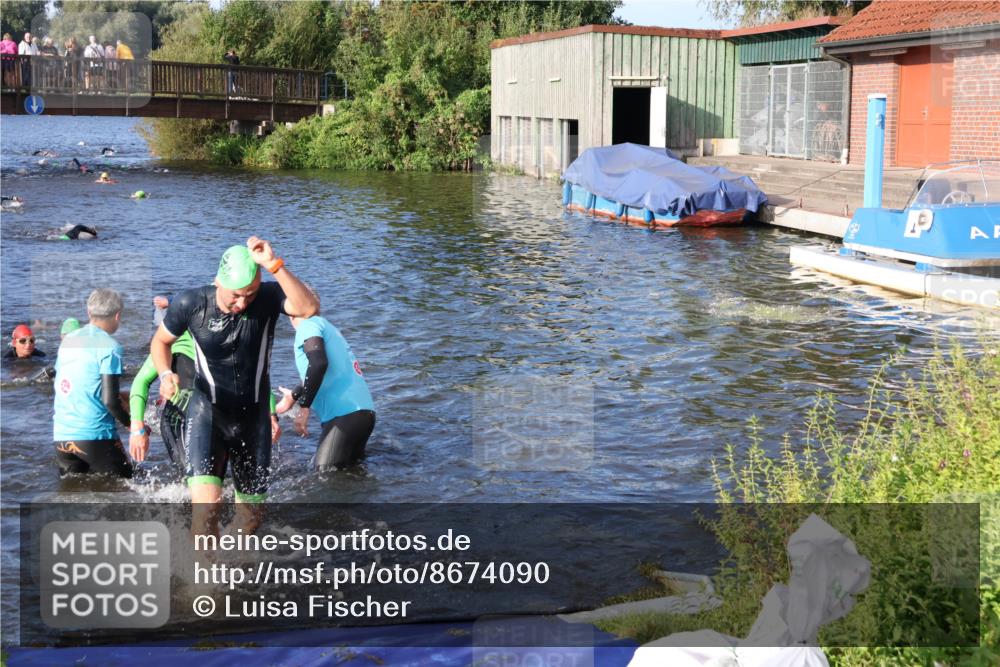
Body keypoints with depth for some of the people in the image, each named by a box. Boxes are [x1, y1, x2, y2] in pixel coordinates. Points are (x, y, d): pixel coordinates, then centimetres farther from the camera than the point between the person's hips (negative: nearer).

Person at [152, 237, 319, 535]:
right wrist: (165, 374, -15)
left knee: (251, 517, 14)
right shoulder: (190, 303, -14)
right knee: (207, 505, -25)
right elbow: (161, 341, 5)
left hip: (253, 417, 2)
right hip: (208, 413, -2)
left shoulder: (268, 297, -16)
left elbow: (309, 308, -37)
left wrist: (274, 265, -43)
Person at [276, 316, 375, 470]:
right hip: (365, 412, 9)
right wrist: (294, 395, 51)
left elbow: (318, 363, -24)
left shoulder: (308, 325, -4)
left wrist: (303, 407, -20)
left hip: (345, 415, -9)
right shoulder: (325, 324, 23)